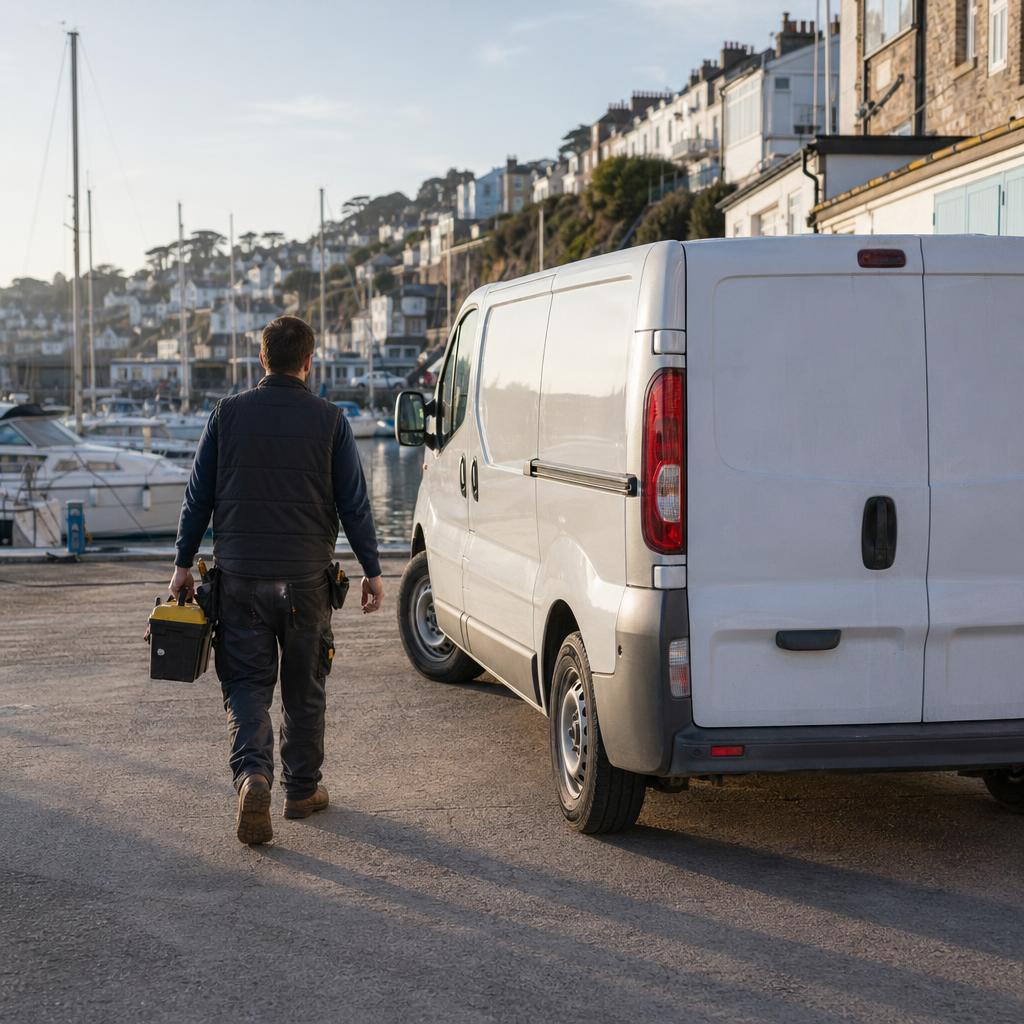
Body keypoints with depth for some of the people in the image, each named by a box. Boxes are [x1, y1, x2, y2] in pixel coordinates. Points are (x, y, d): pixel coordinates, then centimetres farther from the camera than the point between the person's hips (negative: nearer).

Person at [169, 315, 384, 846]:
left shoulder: (228, 414, 0)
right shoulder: (329, 420, -3)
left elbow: (198, 496, 3)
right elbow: (354, 503, -1)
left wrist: (183, 563, 11)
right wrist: (372, 571, 7)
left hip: (240, 575, 0)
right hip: (306, 577, 0)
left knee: (246, 681, 5)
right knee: (305, 686, 13)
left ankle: (253, 773, -17)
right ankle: (302, 789, 21)